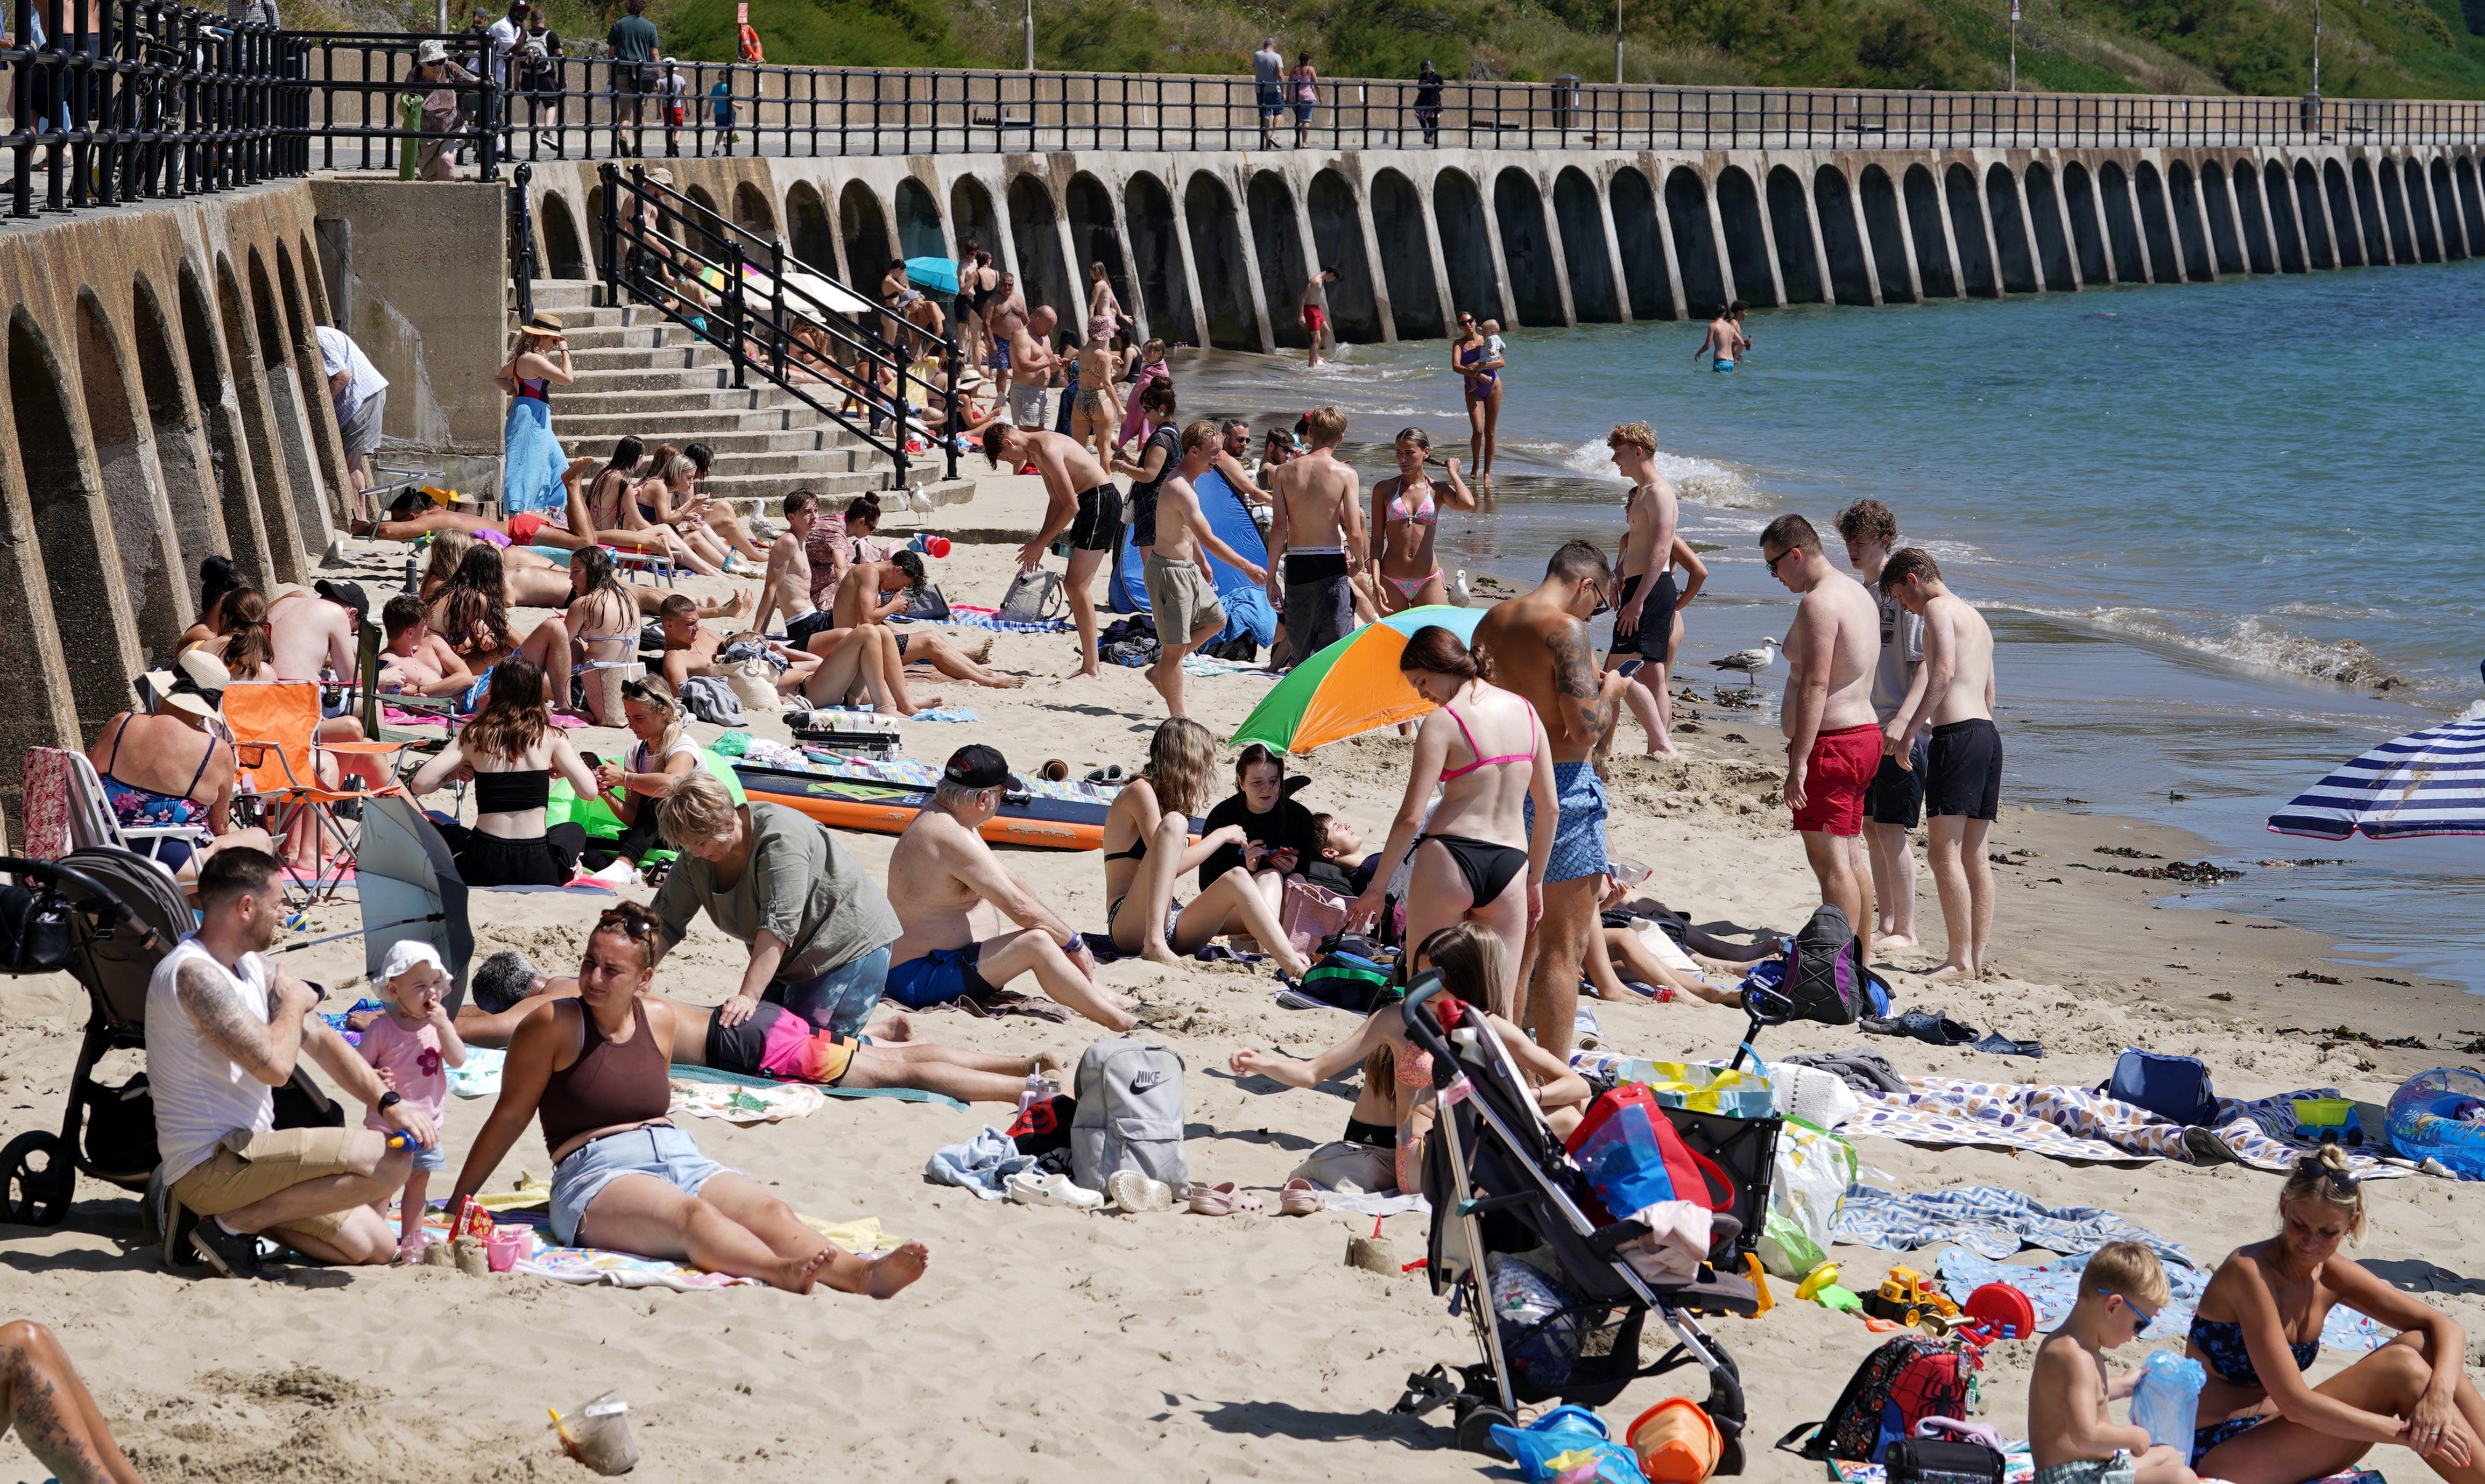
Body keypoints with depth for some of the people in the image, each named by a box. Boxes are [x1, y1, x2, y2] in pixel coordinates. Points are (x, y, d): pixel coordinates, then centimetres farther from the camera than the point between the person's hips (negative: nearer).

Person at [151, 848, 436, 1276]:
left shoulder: (252, 966, 11)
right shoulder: (193, 972, -20)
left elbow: (321, 1041, 14)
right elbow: (274, 1064, -28)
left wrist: (388, 1102, 0)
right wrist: (294, 1002, -8)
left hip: (245, 1153, 10)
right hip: (209, 1164, -10)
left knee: (376, 1247, 10)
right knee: (389, 1161, -20)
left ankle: (245, 1209, 11)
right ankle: (234, 1222, -12)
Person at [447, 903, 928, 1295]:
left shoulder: (660, 1020, 15)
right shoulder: (555, 1026, -2)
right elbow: (510, 1117, 2)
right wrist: (458, 1202, 4)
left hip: (680, 1157, 6)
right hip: (596, 1175, -6)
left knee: (769, 1211, -22)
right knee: (690, 1215, -37)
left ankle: (863, 1274, -48)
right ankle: (780, 1273, -67)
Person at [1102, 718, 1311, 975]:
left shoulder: (1166, 798, 24)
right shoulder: (1140, 791, -3)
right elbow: (1172, 866, -13)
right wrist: (1220, 836, -1)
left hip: (1171, 928, 8)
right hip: (1131, 923, -8)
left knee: (1236, 879, -13)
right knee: (1174, 822, -24)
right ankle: (1154, 943, -40)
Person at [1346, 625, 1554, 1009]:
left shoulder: (1443, 721, -7)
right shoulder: (1524, 710, 10)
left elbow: (1411, 817, -10)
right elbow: (1550, 810, 14)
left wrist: (1377, 887, -2)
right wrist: (1535, 880, 23)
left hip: (1450, 859, -4)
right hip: (1510, 866, 5)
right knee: (1498, 1009, 5)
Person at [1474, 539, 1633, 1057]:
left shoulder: (1492, 621, 8)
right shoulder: (1565, 630, -16)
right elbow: (1586, 730, -21)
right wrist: (1610, 690, -2)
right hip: (1560, 787, -8)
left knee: (1517, 939, 18)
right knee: (1563, 949, -2)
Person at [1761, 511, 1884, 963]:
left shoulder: (1819, 603, -16)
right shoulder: (1858, 594, 15)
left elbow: (1815, 686, -23)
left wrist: (1798, 765, -24)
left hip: (1829, 742, -10)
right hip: (1864, 735, 10)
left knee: (1830, 861, -10)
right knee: (1850, 858, 16)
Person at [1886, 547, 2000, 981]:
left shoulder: (1939, 609, -4)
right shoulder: (1975, 618, 25)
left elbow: (1945, 672, -20)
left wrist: (1910, 729, -21)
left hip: (1957, 734, -10)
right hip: (1988, 733, 10)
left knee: (1943, 852, -10)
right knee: (1974, 854, 10)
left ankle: (1960, 960, -14)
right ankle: (1978, 958, 10)